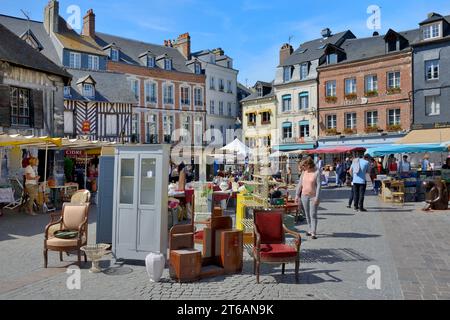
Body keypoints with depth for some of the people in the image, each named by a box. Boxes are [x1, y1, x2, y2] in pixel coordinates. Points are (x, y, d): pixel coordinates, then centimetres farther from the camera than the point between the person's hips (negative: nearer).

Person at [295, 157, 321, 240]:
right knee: (307, 214, 11)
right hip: (304, 196, 5)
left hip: (313, 196, -5)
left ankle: (313, 233, -3)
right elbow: (300, 184, 10)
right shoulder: (304, 172, 5)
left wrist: (317, 197, -18)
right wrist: (297, 195, 8)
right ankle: (310, 230, 23)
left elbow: (318, 185, -13)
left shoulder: (317, 172, -10)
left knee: (313, 215, -6)